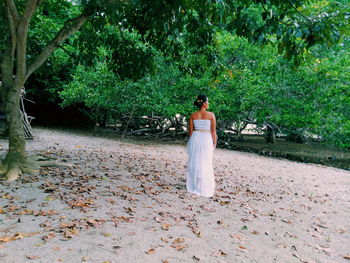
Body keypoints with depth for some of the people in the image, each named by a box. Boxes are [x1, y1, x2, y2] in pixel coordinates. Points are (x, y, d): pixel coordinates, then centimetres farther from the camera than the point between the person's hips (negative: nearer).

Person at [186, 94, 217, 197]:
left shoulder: (193, 115, 1)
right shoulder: (211, 115, -7)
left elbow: (190, 131, 4)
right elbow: (213, 131, -6)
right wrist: (214, 143, 5)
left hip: (195, 138, 3)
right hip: (206, 139, -3)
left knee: (194, 163, 12)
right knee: (205, 164, 5)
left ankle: (192, 186, 19)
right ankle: (204, 188, 11)